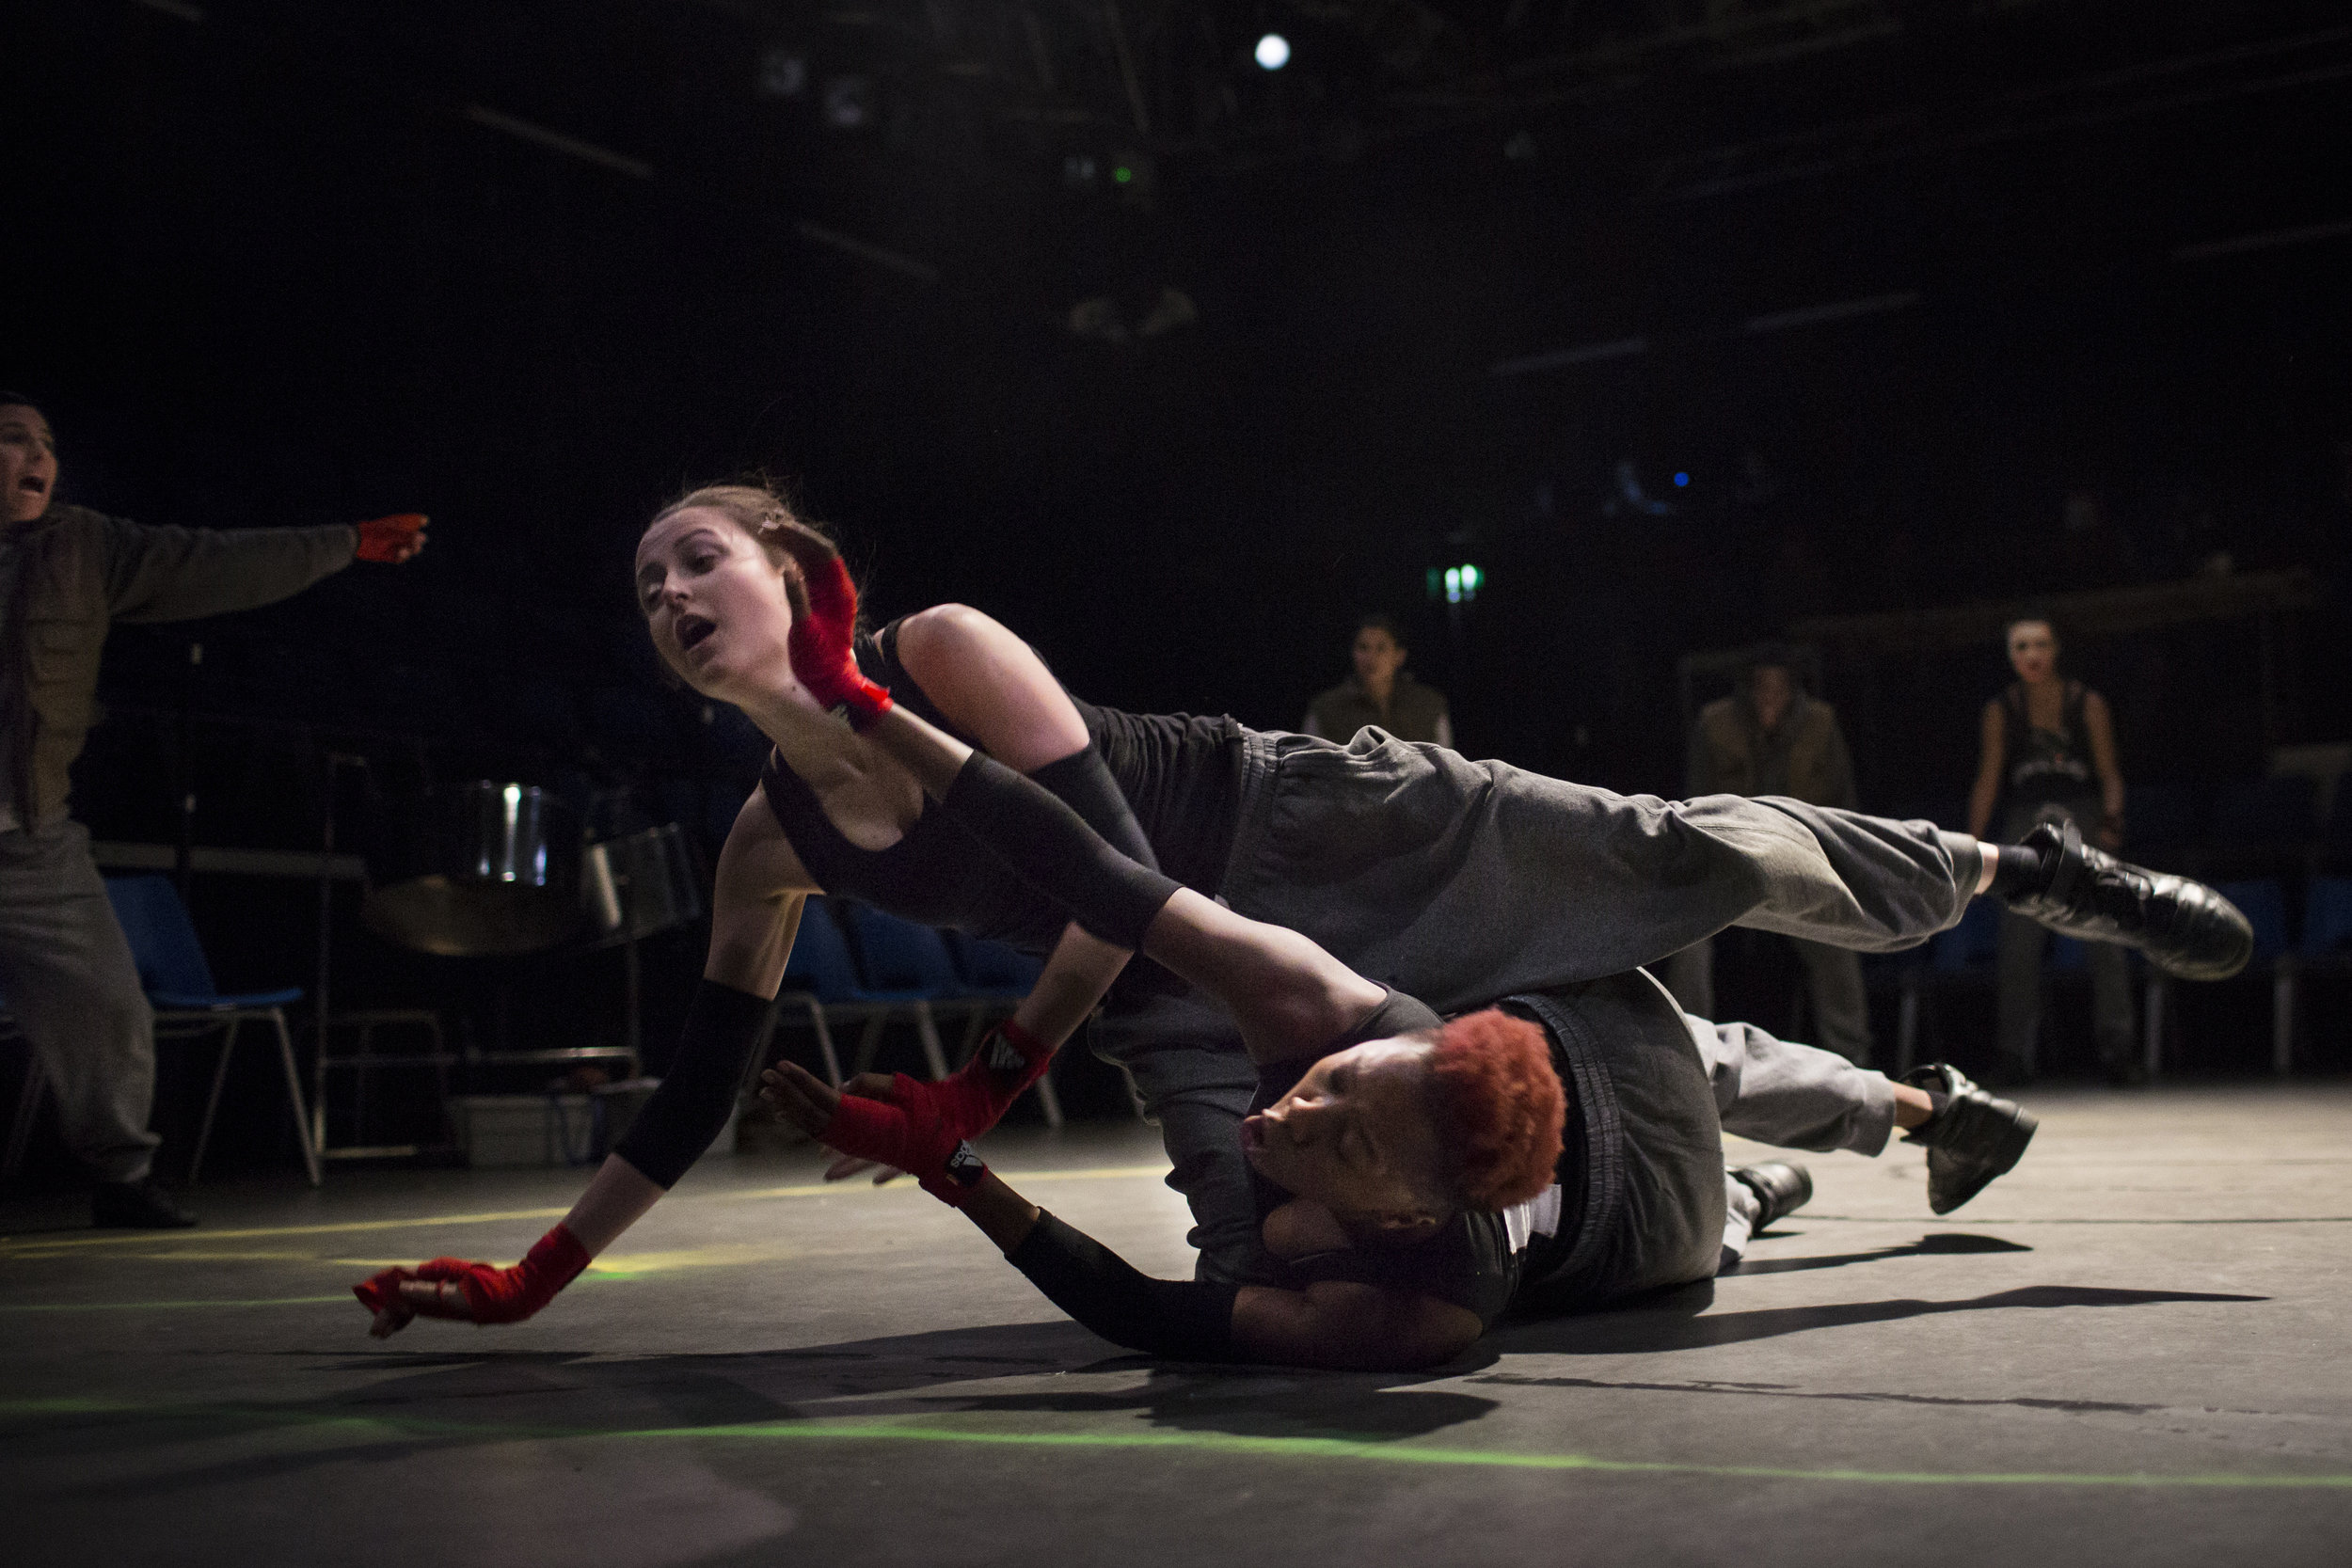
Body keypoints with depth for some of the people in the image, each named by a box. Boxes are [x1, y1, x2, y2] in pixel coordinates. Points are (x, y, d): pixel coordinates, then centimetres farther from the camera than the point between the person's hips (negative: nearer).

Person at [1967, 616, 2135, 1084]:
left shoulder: (2087, 704, 5)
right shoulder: (2000, 712, 7)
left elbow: (2109, 773, 5)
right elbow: (1987, 783, 7)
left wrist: (2111, 821, -13)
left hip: (2083, 825, -1)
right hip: (2025, 826, 1)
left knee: (2105, 937, -8)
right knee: (2019, 944, -5)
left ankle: (2116, 1046, -1)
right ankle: (2016, 1053, 2)